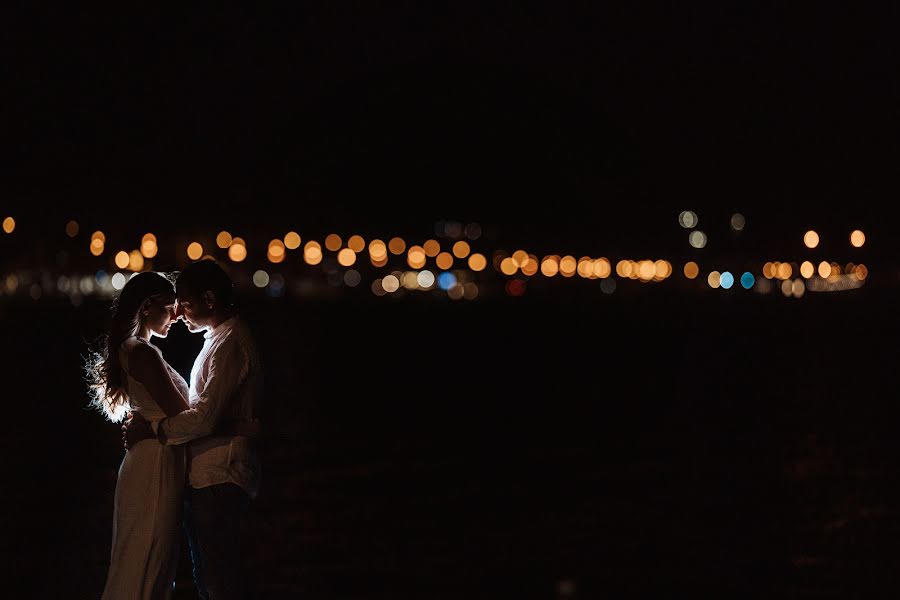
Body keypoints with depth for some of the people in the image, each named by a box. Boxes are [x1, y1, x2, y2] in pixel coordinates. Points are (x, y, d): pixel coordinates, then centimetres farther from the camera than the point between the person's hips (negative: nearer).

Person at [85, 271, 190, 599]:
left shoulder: (128, 350, 15)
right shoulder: (145, 354, -15)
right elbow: (183, 417, -16)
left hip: (149, 463, 10)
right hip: (157, 465, -10)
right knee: (146, 569, -5)